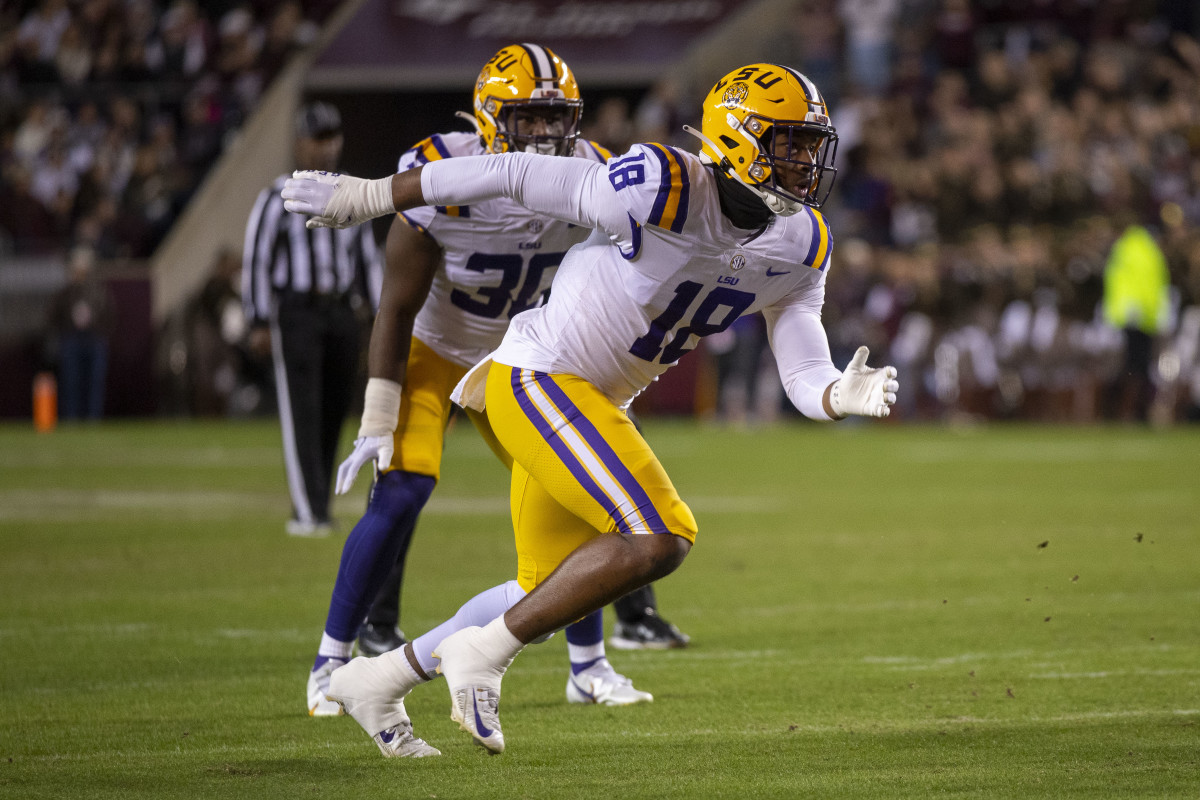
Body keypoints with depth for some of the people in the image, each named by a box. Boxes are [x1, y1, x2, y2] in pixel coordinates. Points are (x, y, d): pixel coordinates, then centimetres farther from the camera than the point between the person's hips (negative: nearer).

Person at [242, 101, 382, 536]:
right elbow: (256, 260, -4)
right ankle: (308, 512, -14)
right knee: (302, 412, -10)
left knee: (334, 412, 5)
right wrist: (259, 323, -9)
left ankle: (318, 507, 13)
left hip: (342, 312, 5)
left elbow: (368, 260, 19)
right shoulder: (280, 197, -2)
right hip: (297, 311, -5)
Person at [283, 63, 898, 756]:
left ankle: (380, 680, 32)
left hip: (597, 404, 9)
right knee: (659, 538, -21)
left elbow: (805, 376, 1)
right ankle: (484, 654, -9)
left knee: (549, 591, 18)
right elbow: (515, 176, -17)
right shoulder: (665, 191, -24)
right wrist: (369, 197, -11)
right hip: (537, 379, -9)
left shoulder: (802, 249, 0)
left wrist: (844, 395, -25)